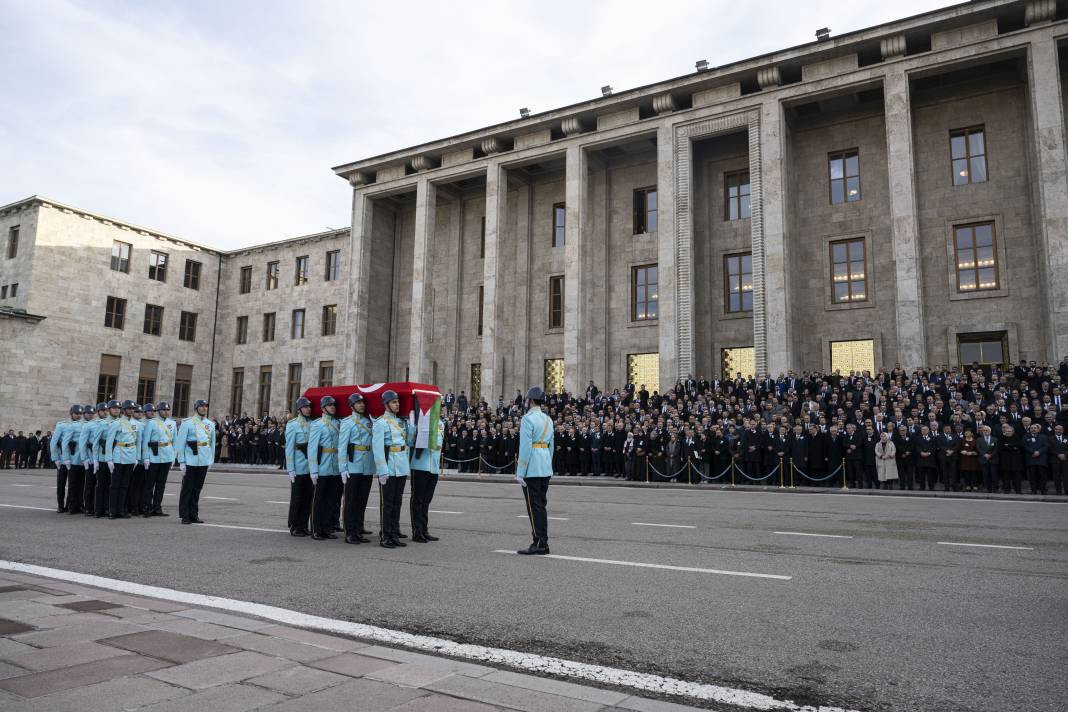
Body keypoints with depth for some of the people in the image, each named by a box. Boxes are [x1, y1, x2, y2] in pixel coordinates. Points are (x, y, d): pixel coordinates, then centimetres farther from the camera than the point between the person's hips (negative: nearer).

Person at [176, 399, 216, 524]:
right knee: (187, 488, 2)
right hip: (190, 461, -4)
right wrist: (181, 462, -9)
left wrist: (211, 460, 12)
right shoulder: (187, 423, -4)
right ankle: (184, 516, 9)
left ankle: (193, 515, 18)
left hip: (204, 462, 5)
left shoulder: (211, 424, 11)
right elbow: (181, 443, -5)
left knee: (197, 489, 10)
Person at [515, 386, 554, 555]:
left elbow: (525, 447, -16)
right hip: (545, 469, 8)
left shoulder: (528, 418, -12)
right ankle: (544, 543, 16)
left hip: (532, 469, -8)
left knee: (534, 507, -3)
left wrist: (520, 472, -14)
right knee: (541, 505, 12)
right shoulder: (548, 419, 13)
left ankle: (538, 544, -1)